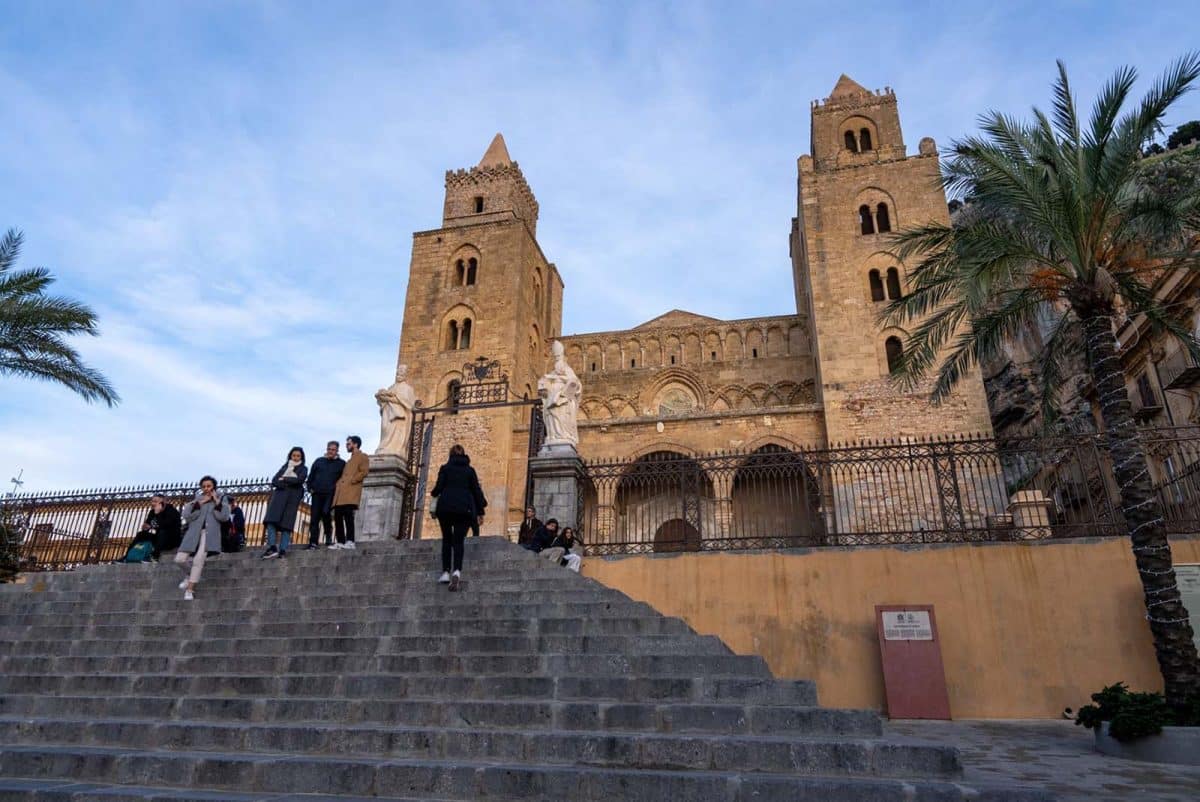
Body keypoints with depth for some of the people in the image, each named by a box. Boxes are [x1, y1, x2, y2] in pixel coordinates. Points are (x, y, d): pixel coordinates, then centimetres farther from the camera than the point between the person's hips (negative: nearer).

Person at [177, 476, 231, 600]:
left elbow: (224, 517, -4)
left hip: (210, 533, -3)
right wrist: (200, 503, -5)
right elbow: (186, 515, 0)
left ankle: (190, 590, -9)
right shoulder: (197, 499, 15)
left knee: (199, 559, -19)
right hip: (194, 532, 3)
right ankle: (190, 574, 24)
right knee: (179, 559, -7)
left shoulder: (222, 498, 10)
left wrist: (216, 501, -5)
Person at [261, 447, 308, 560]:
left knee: (286, 522, -9)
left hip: (293, 497, -2)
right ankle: (272, 547, -25)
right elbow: (274, 481, 10)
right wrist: (289, 482, -8)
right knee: (272, 519, -17)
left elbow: (299, 480, -7)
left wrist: (283, 479, 1)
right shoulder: (285, 466, 22)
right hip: (279, 494, 2)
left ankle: (283, 550, -13)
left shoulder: (303, 468, 14)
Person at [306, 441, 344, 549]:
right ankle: (313, 542, 1)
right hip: (317, 493, 3)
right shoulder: (319, 461, 15)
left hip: (330, 494, -3)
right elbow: (311, 476, 17)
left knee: (325, 514, -17)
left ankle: (329, 538, 3)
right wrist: (310, 488, 7)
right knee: (315, 517, -2)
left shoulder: (341, 463, 8)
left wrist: (337, 487, -1)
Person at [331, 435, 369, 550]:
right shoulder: (349, 460, 31)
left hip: (351, 491, -8)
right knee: (338, 516, 0)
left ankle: (350, 541, -18)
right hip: (341, 492, 8)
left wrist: (351, 480, -12)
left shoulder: (362, 456, 6)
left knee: (348, 515, -16)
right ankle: (340, 542, 1)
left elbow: (364, 472, -8)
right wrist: (338, 483, 10)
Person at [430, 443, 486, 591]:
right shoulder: (470, 470, 10)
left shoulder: (445, 468, 7)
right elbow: (476, 490, 7)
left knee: (447, 539, 12)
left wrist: (433, 493, 24)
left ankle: (446, 572, 5)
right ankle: (457, 570, -21)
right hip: (464, 508, 0)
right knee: (458, 541, 0)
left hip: (446, 507, 0)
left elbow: (439, 487, 0)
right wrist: (480, 511, 11)